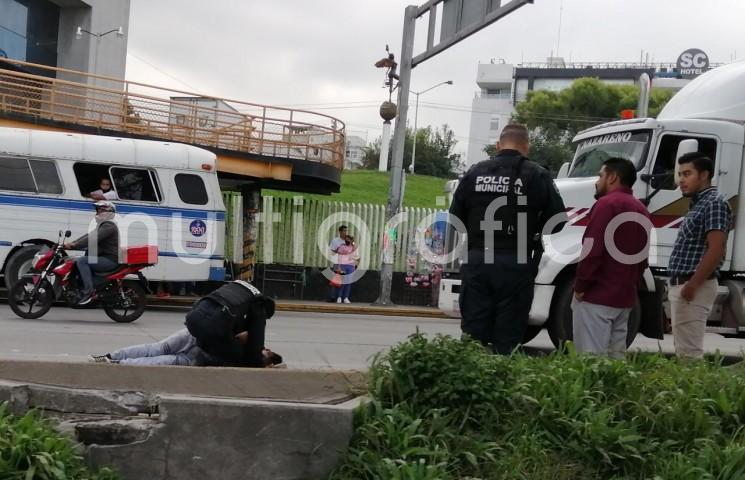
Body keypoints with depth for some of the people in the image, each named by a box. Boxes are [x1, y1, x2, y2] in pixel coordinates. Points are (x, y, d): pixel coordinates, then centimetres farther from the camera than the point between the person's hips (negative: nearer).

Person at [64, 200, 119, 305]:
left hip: (110, 260, -11)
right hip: (104, 257, 11)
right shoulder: (102, 225, 21)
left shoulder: (109, 226, -13)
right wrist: (71, 243, 2)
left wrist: (74, 245, -27)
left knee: (81, 261, -22)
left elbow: (93, 238, -24)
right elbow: (88, 235, 14)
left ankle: (88, 291, -28)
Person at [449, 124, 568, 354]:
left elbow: (455, 217, 7)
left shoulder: (475, 172, 5)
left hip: (476, 260, 3)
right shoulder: (537, 176, -2)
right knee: (507, 337, 3)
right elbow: (557, 219, -1)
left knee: (473, 330, 8)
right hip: (515, 264, -2)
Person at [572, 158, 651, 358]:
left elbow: (592, 251, -18)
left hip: (597, 296, -9)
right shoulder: (641, 209, 16)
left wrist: (580, 287, -12)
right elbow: (642, 256, 19)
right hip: (625, 298, 9)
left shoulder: (607, 204, -11)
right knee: (616, 356, 12)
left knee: (591, 358, -9)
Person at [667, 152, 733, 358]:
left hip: (692, 289, -10)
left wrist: (693, 285, -23)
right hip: (680, 286, 10)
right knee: (682, 348, 14)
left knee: (689, 351, -10)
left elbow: (716, 249, -22)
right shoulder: (698, 204, 19)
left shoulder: (714, 204, -12)